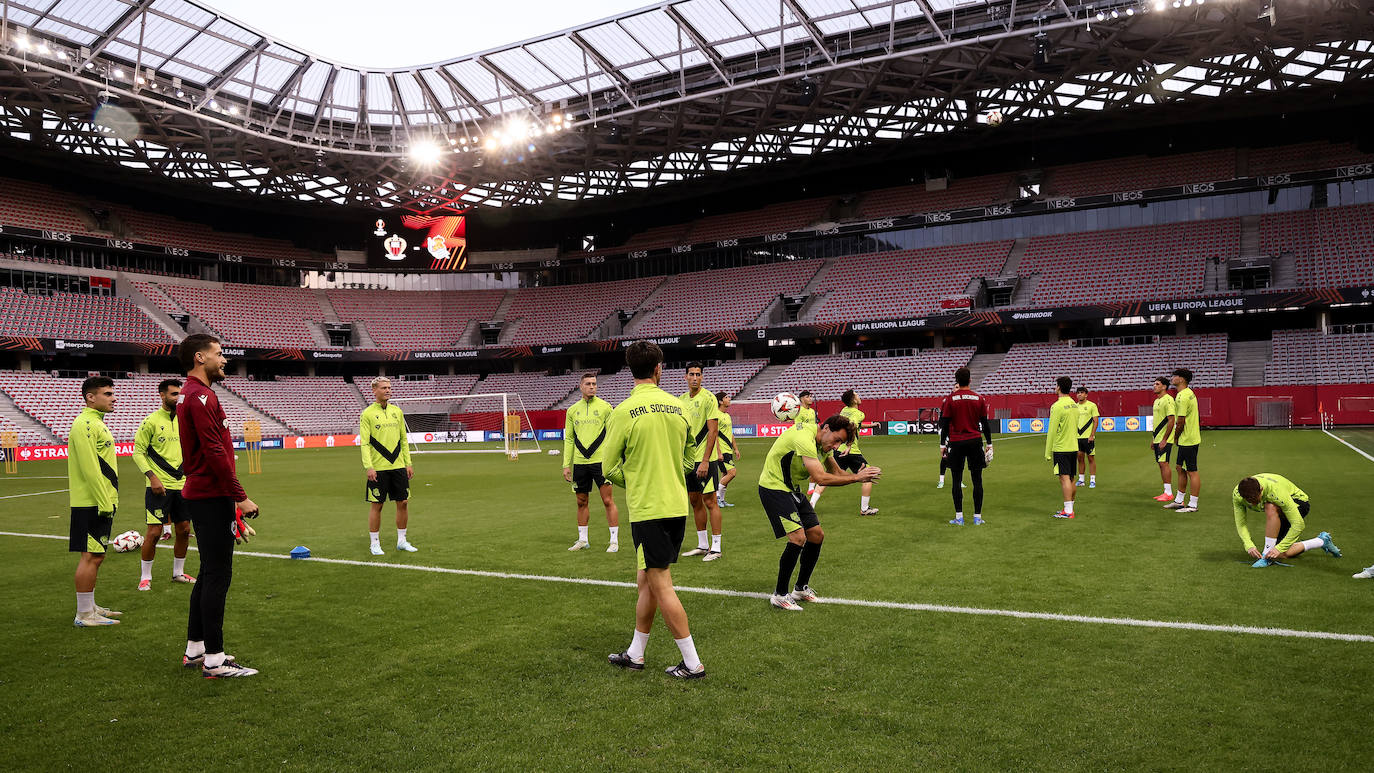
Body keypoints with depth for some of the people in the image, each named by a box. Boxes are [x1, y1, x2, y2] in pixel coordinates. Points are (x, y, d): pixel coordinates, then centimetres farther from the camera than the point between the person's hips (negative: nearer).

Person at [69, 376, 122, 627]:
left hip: (100, 503, 10)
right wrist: (105, 504, -21)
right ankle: (84, 615, 0)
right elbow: (89, 469, -21)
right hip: (92, 503, -10)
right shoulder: (85, 424, -14)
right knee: (91, 556, -6)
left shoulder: (96, 423, 18)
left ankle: (90, 607, 24)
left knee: (95, 556, 15)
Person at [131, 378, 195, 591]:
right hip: (159, 486, -5)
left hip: (182, 485, 5)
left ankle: (178, 572, 25)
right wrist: (152, 477, -16)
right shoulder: (151, 421, -6)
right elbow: (138, 452, -6)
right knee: (154, 531, -5)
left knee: (184, 530, 10)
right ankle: (145, 577, 10)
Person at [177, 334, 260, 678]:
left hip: (201, 495, 11)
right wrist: (241, 497, -18)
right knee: (218, 574, -6)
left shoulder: (190, 395, 17)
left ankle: (195, 648, 26)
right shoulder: (201, 396, -15)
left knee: (210, 572, 17)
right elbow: (215, 452, -22)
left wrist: (231, 499, 21)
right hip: (211, 497, -11)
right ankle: (214, 660, 0)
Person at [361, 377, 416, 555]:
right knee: (376, 505, 1)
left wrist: (408, 463, 10)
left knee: (403, 503, 6)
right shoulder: (367, 414, -4)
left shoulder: (397, 411, 11)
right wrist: (369, 467, -16)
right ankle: (375, 543, 13)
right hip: (378, 468, -5)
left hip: (398, 466, 5)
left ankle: (402, 541, 18)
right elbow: (364, 443, -8)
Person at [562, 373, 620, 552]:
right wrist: (566, 465, 8)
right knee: (582, 502, 11)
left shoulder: (605, 407, 1)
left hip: (600, 461, -4)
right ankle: (583, 540, 22)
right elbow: (568, 439, 13)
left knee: (608, 500, -4)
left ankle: (614, 541, 3)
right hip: (580, 462, 4)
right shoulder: (572, 410, 10)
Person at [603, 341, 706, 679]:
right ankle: (635, 654, 28)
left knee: (660, 586, 2)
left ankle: (692, 663, 6)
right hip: (677, 505, 6)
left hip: (647, 509, -6)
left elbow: (610, 468, -6)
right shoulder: (678, 406, 3)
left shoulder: (624, 411, -11)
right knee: (647, 581, 17)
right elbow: (691, 457, 13)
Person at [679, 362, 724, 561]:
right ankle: (702, 545, 21)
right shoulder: (682, 399, 11)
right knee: (695, 501, 11)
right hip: (688, 460, 7)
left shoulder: (708, 398, -10)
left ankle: (716, 547, 3)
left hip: (704, 459, -7)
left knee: (710, 501, -3)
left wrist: (705, 461, -19)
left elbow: (713, 431, -14)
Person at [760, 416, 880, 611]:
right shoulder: (804, 438, -28)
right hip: (773, 488, -10)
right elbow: (820, 478, -34)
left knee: (817, 536, 7)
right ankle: (780, 594, -8)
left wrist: (859, 474, -10)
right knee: (798, 537, -20)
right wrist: (855, 478, -28)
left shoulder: (824, 442, 3)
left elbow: (836, 472, 10)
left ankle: (801, 588, 23)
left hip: (793, 490, 10)